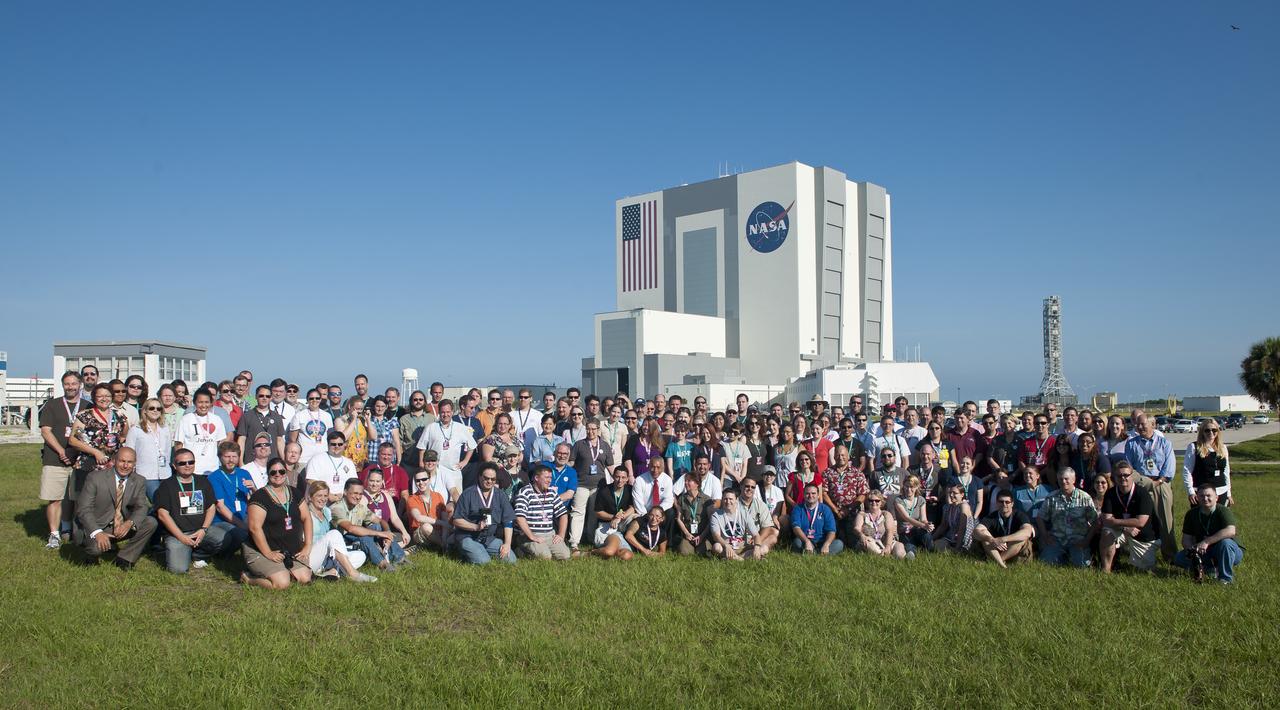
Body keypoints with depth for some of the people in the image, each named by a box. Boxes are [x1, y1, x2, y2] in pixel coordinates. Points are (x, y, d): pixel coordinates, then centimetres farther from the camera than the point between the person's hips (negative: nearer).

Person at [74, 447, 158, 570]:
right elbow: (83, 509, -16)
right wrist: (97, 532, -31)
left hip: (123, 528, 4)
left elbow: (141, 508, -5)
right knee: (96, 546, -35)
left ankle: (124, 558, -5)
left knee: (151, 522, -19)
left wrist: (130, 523, -30)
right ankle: (92, 555, 5)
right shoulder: (95, 478, -11)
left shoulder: (140, 482, 1)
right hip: (98, 527, -4)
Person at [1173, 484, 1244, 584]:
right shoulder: (1192, 514, -2)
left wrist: (1207, 542, -39)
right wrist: (1192, 549, -25)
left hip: (1232, 552, -4)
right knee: (1180, 558, -15)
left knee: (1225, 542, -37)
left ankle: (1226, 578, -19)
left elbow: (1230, 531, -37)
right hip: (1205, 553, 4)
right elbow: (1186, 538, -3)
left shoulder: (1223, 511, -18)